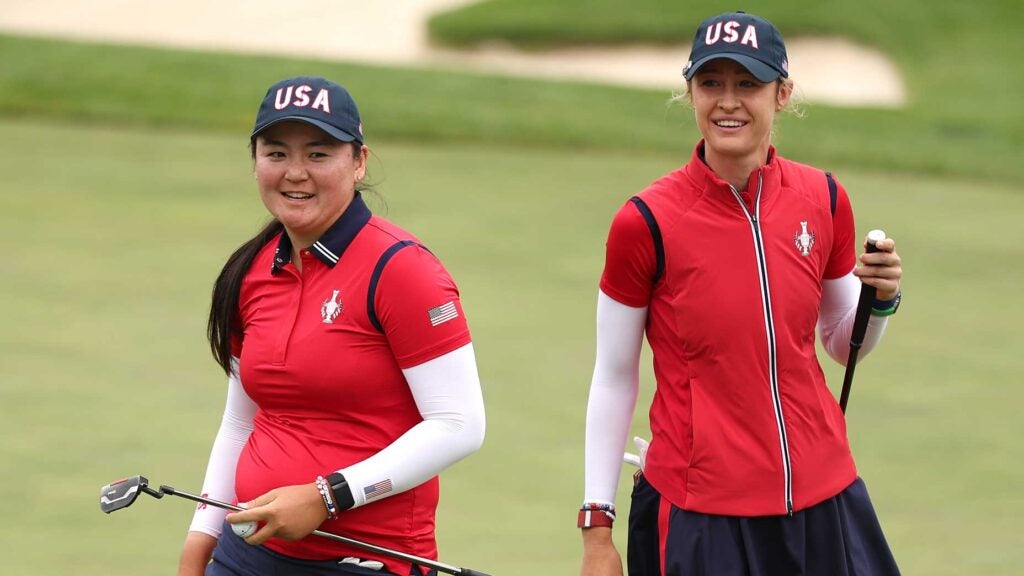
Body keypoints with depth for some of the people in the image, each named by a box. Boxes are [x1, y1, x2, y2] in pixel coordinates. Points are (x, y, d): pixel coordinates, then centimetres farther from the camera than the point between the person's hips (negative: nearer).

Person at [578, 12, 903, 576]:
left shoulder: (823, 200, 1)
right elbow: (614, 379, -3)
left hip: (822, 503, 3)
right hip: (700, 518, -3)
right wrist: (596, 530, -5)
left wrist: (881, 300, -7)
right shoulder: (646, 222, -10)